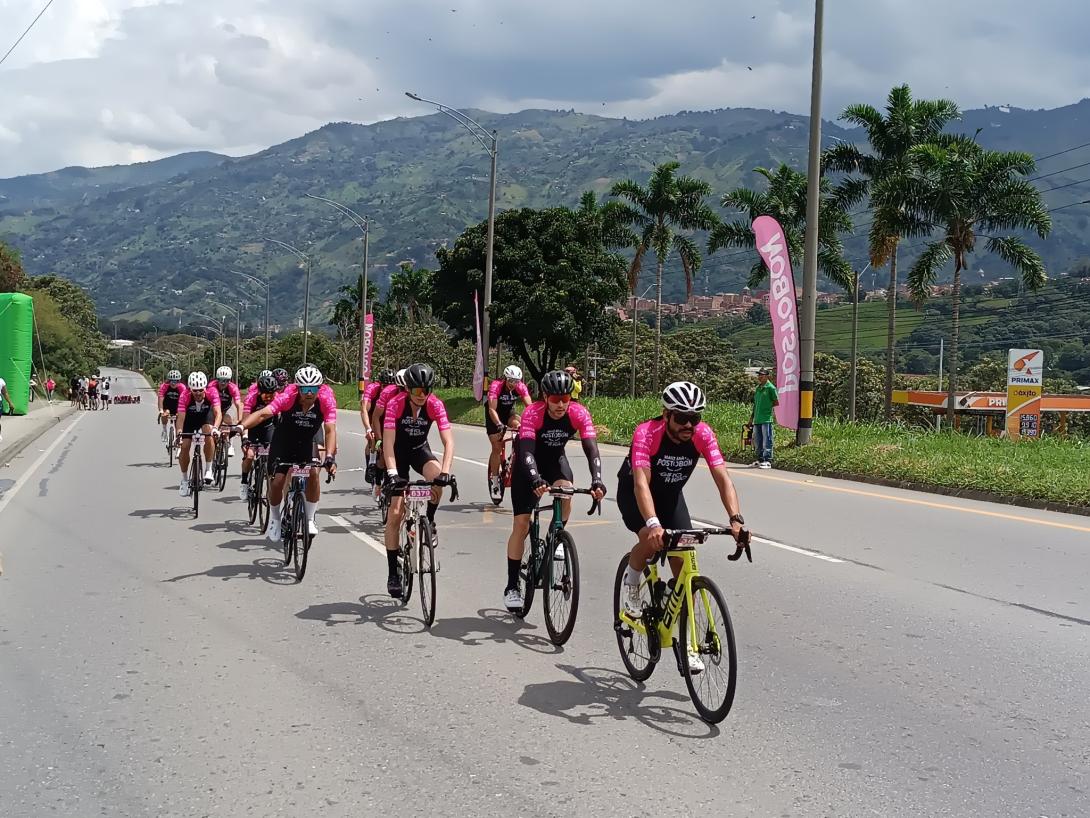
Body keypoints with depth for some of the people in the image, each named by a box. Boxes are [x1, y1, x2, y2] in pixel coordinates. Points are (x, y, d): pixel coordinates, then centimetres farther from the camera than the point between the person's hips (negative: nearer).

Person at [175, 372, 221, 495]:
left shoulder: (212, 393, -33)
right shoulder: (185, 396, -33)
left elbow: (218, 413, -41)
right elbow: (181, 417, -37)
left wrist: (215, 427, -59)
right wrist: (179, 433, -54)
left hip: (206, 414, 0)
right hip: (190, 417, 1)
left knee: (208, 433, -30)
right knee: (184, 446, -10)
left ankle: (208, 469, -16)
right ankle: (184, 479, 10)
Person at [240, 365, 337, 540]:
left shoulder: (326, 400, -25)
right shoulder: (288, 397, -28)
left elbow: (330, 430, -28)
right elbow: (263, 414, -39)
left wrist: (330, 457, -42)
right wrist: (240, 427, -55)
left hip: (306, 445, 1)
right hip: (282, 445, -1)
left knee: (313, 473, -21)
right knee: (277, 482, -10)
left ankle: (310, 519, -3)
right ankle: (275, 517, 19)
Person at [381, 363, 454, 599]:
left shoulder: (435, 405, -22)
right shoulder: (396, 404, -26)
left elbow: (448, 441, -27)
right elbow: (388, 441, -32)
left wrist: (445, 471, -41)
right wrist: (392, 472, -45)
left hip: (420, 449, 1)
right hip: (398, 452, -1)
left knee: (438, 479, -34)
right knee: (396, 513, -7)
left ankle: (429, 521, -5)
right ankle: (393, 573, 1)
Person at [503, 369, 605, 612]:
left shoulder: (579, 414, -24)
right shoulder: (532, 414, -31)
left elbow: (591, 448, -32)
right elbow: (526, 451, -41)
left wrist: (596, 480, -47)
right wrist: (535, 479, -58)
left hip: (555, 457, 2)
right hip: (528, 463, -2)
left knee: (566, 494, -31)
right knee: (521, 523, -8)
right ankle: (512, 586, 2)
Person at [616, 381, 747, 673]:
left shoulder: (703, 435, -25)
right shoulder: (647, 433, -35)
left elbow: (723, 478, -30)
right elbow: (641, 483, -45)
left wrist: (736, 519, -46)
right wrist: (653, 524, -61)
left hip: (671, 494, 3)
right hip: (633, 492, -3)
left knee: (685, 566, -7)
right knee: (652, 539, -33)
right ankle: (630, 582, 1)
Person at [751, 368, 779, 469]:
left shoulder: (770, 387, -7)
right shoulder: (757, 388, 16)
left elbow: (777, 402, -5)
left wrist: (768, 406, -3)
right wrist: (752, 416, 18)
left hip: (766, 419, -8)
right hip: (757, 419, 8)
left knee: (766, 441, -6)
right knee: (757, 440, 13)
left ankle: (768, 461, -4)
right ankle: (760, 459, 22)